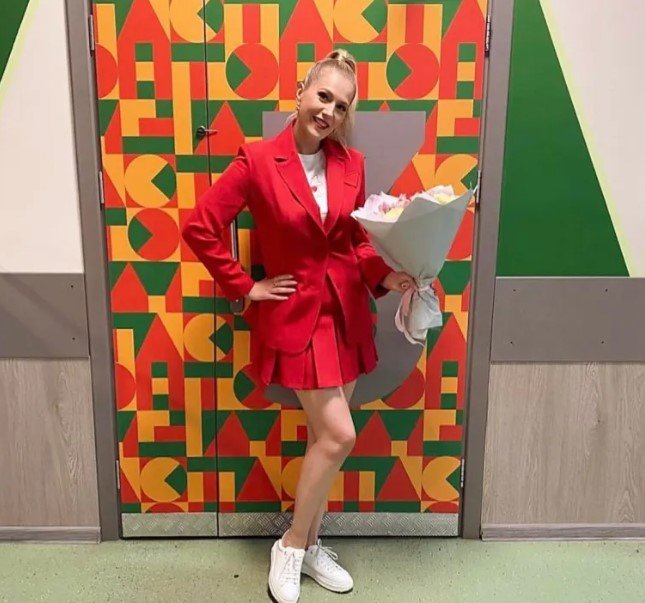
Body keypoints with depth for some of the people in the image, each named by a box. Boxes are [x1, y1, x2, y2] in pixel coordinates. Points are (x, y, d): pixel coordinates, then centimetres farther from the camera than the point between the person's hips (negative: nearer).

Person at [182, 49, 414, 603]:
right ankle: (291, 546, 17)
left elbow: (358, 239, 10)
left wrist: (385, 275, -8)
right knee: (338, 436, -7)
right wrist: (246, 287, -8)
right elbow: (200, 227, -9)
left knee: (325, 438, 12)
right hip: (296, 314, -5)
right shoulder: (258, 161, -11)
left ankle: (311, 544, 32)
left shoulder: (351, 163, 3)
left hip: (347, 312, 5)